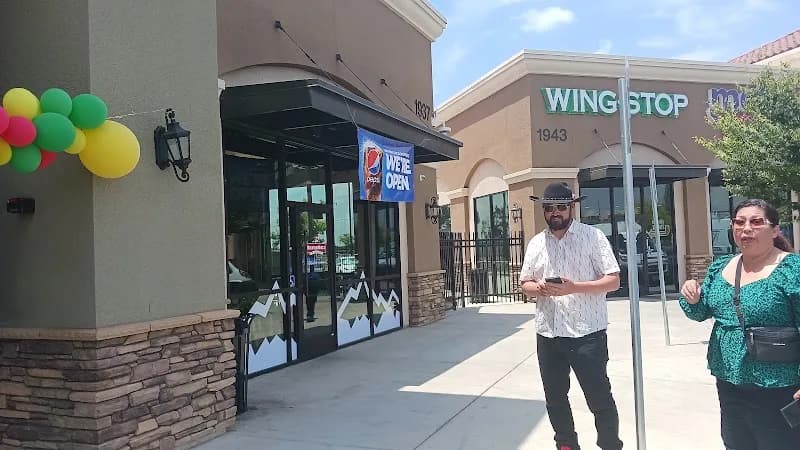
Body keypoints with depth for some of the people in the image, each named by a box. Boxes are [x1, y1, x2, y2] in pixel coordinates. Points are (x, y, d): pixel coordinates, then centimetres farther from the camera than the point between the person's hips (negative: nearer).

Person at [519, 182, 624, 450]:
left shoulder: (592, 236, -3)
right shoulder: (536, 243, 10)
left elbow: (613, 280, -7)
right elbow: (525, 283, 15)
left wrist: (574, 287, -20)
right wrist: (538, 288, -9)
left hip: (587, 333, -5)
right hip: (548, 334, 5)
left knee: (599, 398, 2)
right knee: (554, 397, 16)